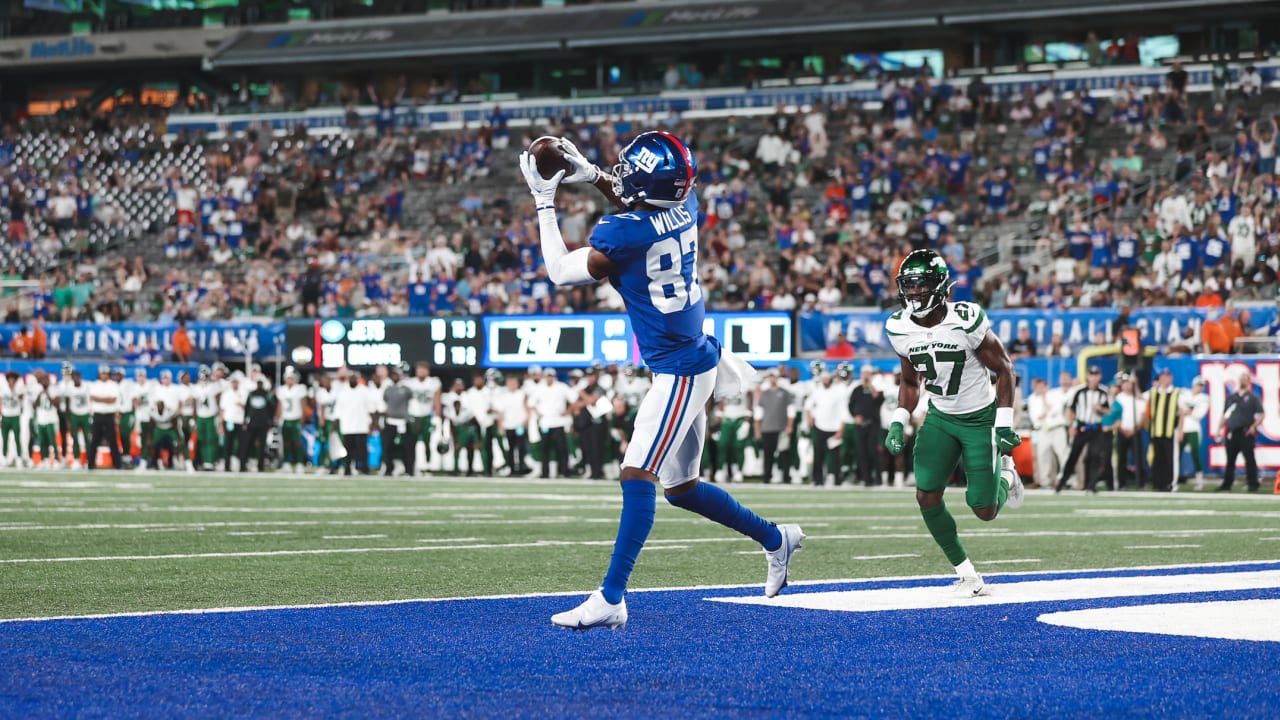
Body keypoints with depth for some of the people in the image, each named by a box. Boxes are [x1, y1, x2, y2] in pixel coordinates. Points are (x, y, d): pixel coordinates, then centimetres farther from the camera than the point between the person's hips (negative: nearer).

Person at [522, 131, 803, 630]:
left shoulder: (619, 235, -20)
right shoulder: (685, 210, 1)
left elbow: (560, 272, -3)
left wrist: (544, 202, 3)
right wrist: (592, 175, 22)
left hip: (679, 372, -9)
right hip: (696, 361, 9)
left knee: (637, 476, -16)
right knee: (679, 486, 21)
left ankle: (611, 598, -23)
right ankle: (775, 539, 34)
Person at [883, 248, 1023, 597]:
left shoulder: (966, 321, -24)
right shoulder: (900, 329, -7)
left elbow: (1004, 369, -12)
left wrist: (1004, 424, -14)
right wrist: (898, 423, -3)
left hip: (981, 419, -4)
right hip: (940, 418, 4)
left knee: (985, 511, -3)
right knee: (926, 496, -12)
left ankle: (1005, 473, 34)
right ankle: (967, 574, 4)